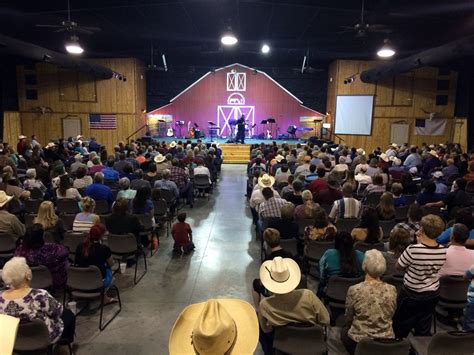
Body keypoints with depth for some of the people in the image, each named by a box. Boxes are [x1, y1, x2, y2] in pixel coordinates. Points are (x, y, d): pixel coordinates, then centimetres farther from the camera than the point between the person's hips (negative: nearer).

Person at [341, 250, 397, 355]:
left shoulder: (354, 290, -18)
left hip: (359, 341, -3)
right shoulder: (392, 290, -10)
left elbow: (348, 319, -2)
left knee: (344, 332, 29)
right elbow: (390, 316, 5)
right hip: (387, 340, 4)